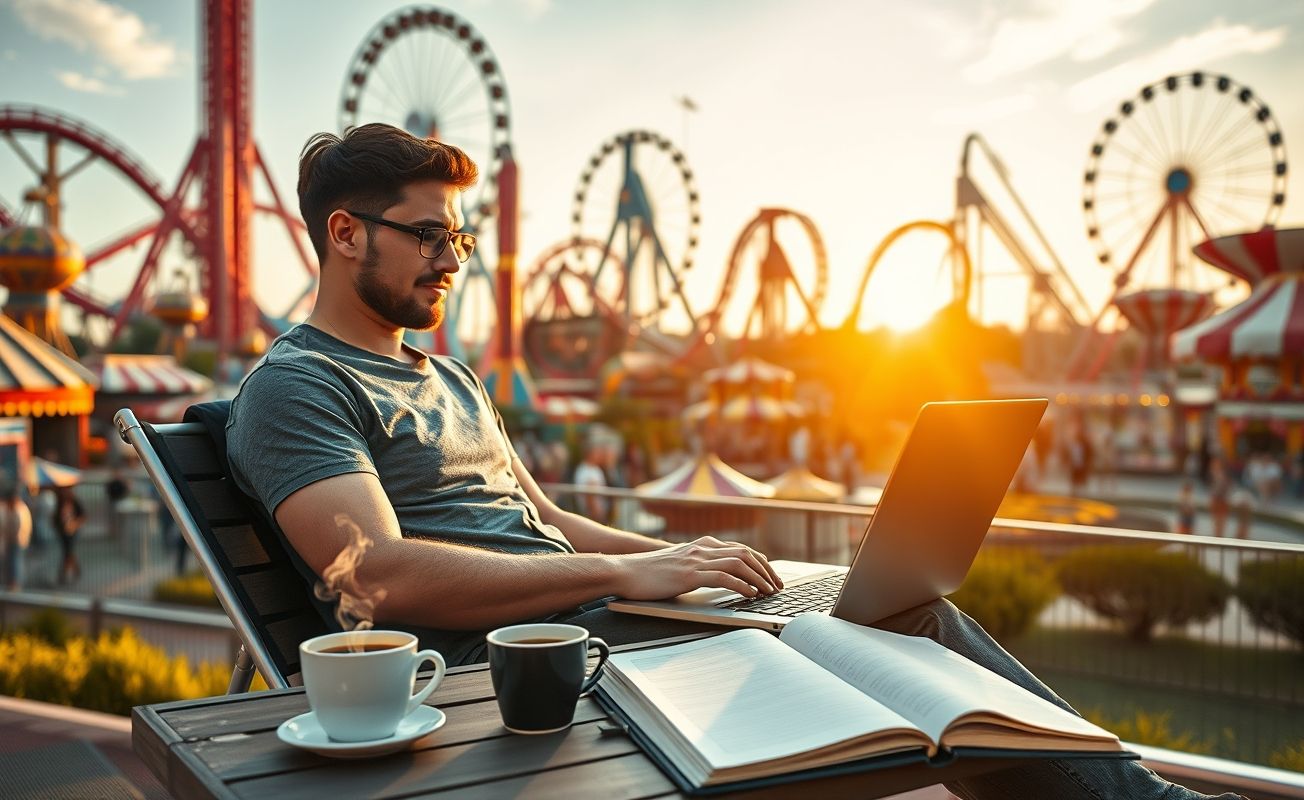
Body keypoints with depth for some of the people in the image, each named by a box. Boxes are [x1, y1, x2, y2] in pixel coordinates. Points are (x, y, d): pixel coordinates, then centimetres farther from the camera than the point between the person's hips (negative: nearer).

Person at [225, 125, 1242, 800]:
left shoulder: (449, 378, 23)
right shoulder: (292, 387, -6)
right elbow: (384, 572, -21)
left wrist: (680, 553, 5)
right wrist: (626, 573, -21)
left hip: (580, 611, 9)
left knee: (901, 599, -3)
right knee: (902, 617, -17)